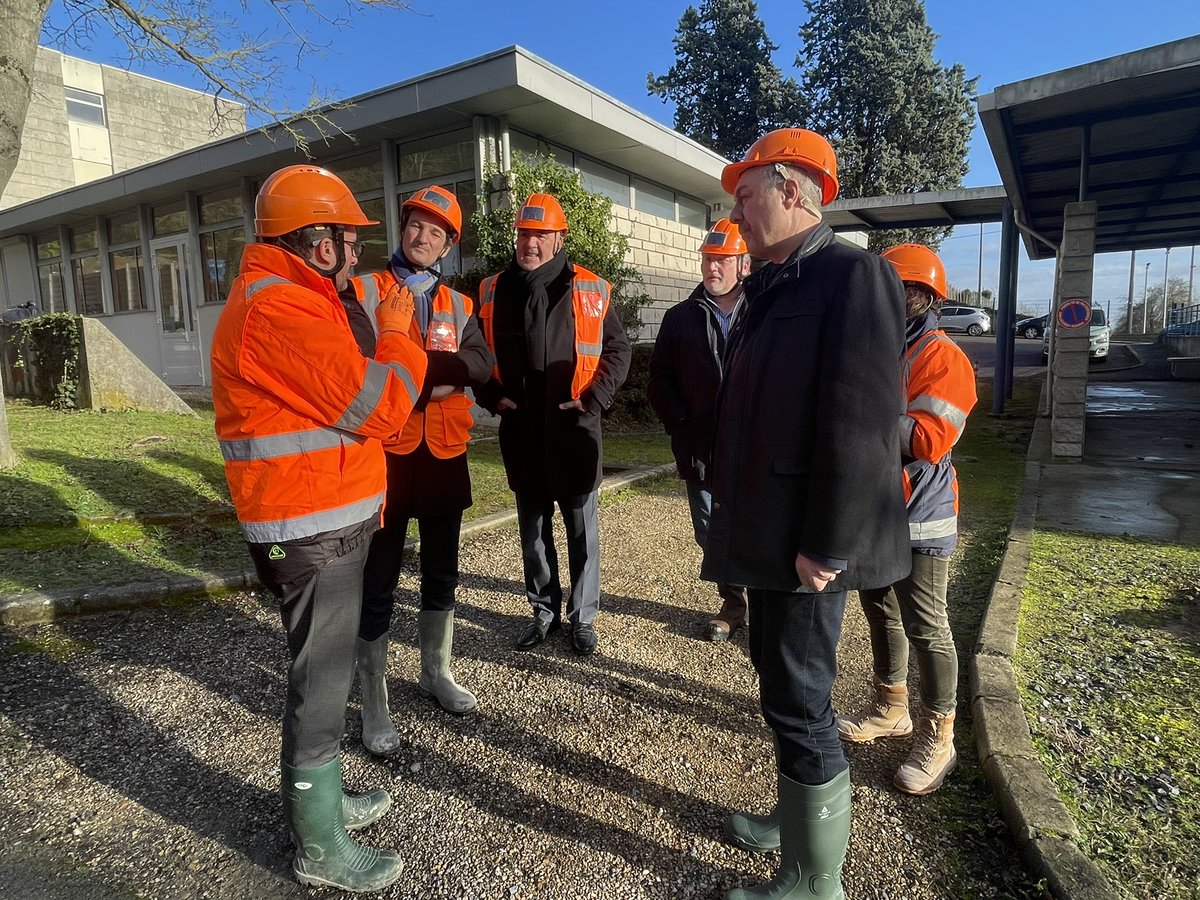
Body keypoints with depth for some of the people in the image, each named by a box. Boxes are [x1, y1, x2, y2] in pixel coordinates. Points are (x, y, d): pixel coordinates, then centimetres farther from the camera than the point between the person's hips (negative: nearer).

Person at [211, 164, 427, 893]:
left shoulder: (288, 299, 15)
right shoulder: (282, 308, -20)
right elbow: (378, 407, -20)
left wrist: (382, 338, 4)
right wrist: (396, 335, -7)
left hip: (323, 520, 11)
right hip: (314, 529, -11)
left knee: (327, 670, 21)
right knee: (322, 681, 3)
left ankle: (321, 799, 39)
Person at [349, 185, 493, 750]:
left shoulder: (459, 305, 12)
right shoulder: (362, 292, 2)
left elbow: (480, 364, -5)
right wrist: (439, 374, -15)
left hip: (445, 453, 4)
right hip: (386, 452, -4)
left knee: (442, 572, 15)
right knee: (379, 582, 3)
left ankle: (436, 672, 35)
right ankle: (374, 704, 17)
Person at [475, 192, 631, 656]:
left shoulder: (591, 290, -2)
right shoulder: (493, 291, 5)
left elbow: (617, 349, 3)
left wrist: (593, 399, -8)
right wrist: (493, 395, -1)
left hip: (573, 430, -2)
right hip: (521, 432, 3)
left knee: (582, 528, 8)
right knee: (532, 527, 14)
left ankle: (583, 615, 25)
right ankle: (545, 609, 32)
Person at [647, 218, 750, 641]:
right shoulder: (680, 318, 9)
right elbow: (659, 382, 8)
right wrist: (683, 427, -1)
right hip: (701, 450, 3)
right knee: (712, 534, 13)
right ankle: (733, 603, 33)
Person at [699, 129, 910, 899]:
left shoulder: (854, 274, -14)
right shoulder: (772, 287, 14)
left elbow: (860, 425, -22)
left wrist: (827, 546, -21)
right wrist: (732, 509, 14)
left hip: (807, 540, -9)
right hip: (769, 531, 9)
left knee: (799, 700, 3)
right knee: (783, 683, 21)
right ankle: (801, 818, 43)